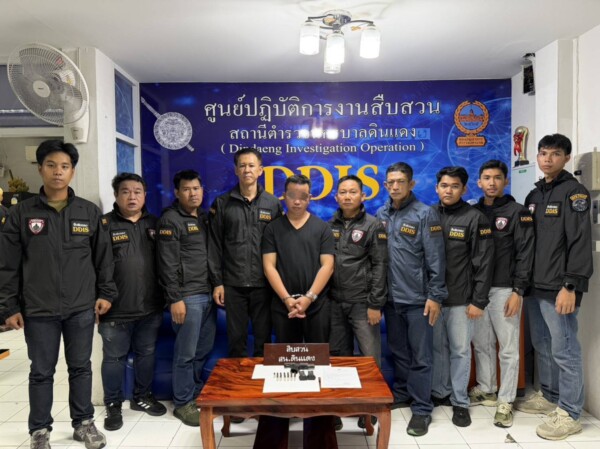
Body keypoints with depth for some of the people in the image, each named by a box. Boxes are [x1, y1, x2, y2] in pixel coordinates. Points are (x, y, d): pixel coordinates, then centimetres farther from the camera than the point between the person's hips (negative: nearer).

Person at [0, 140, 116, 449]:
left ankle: (83, 423, 30)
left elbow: (103, 257, 6)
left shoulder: (90, 212, 2)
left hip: (82, 308, 1)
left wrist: (106, 293, 3)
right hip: (38, 311, -1)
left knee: (81, 368, 13)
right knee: (41, 372, 12)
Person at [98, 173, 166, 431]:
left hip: (150, 307, 4)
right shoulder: (104, 225, -4)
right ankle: (113, 405, 26)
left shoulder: (154, 224, 8)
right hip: (116, 309, -4)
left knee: (146, 354, 16)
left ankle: (142, 397, 34)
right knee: (114, 357, 9)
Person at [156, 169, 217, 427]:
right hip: (188, 297, -7)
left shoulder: (204, 218, 16)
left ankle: (197, 394, 30)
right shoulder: (170, 220, -7)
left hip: (209, 294, 7)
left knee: (204, 350, 14)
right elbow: (168, 264, -13)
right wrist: (175, 299, -16)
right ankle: (183, 403, 17)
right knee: (186, 354, 2)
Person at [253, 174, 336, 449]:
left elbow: (327, 266, -2)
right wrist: (287, 298, -9)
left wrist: (308, 297, -11)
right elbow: (269, 266, 0)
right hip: (283, 305, 1)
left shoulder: (322, 228, 4)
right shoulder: (273, 228, 6)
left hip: (317, 304, 0)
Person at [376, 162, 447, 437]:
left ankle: (421, 409, 15)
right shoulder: (381, 215, 6)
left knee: (420, 355, 4)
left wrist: (435, 296, -13)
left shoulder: (425, 214, -7)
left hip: (417, 298, -4)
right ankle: (401, 393, 35)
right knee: (398, 350, 18)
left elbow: (435, 259, -10)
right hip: (391, 296, 5)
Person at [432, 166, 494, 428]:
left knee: (460, 350, 7)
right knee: (438, 347, 12)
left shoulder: (475, 218, -4)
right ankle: (440, 393, 28)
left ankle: (460, 402, 20)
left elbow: (484, 263, -7)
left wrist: (479, 301, -10)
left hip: (461, 299, -3)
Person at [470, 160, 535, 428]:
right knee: (481, 344, 13)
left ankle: (505, 401, 14)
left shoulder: (517, 212, -3)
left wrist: (518, 291, -14)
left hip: (504, 289, -4)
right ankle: (486, 390, 28)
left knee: (508, 348, 3)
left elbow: (525, 254, -8)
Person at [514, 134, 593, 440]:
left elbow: (581, 243, -15)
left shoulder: (573, 192, -7)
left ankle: (569, 414, 12)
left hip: (558, 288, -7)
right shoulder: (534, 194, 16)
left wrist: (571, 286, -20)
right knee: (542, 346, 16)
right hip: (534, 286, 7)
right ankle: (549, 397, 31)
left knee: (564, 350, 0)